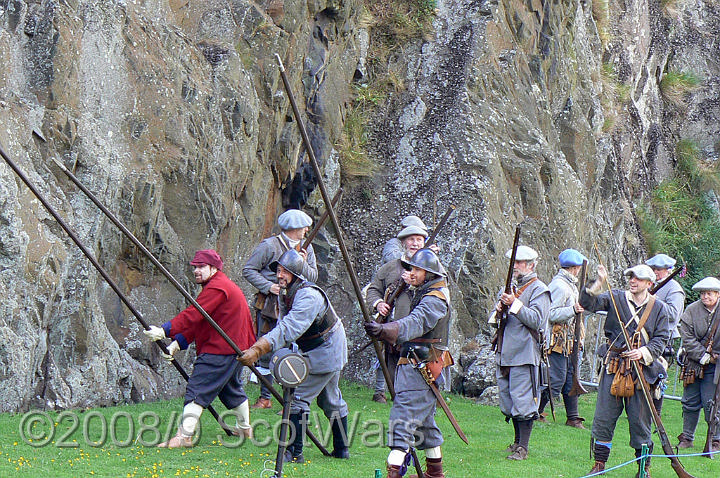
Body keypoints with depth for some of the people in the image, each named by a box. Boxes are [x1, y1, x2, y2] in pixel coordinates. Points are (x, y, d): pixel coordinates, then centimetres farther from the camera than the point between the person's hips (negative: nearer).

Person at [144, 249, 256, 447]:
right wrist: (177, 344, 5)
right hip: (235, 348, 11)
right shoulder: (218, 286, 19)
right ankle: (245, 429, 39)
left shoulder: (217, 288, -15)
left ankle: (184, 436, -21)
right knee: (232, 388, 26)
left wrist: (165, 331, -28)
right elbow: (194, 323, 14)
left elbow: (193, 316, -25)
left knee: (197, 390, -14)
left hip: (218, 350, -11)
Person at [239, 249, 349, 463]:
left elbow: (289, 329, -41)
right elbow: (283, 325, 3)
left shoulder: (308, 296, -32)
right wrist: (257, 346, -13)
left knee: (299, 398, -12)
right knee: (331, 400, 19)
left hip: (325, 353, -10)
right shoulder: (285, 292, -1)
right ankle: (341, 449, 30)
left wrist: (258, 350, -49)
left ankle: (294, 452, -9)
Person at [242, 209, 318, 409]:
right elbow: (248, 270, -6)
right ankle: (265, 398, 15)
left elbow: (313, 277, 11)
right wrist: (269, 286, -16)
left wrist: (303, 265, -9)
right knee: (265, 351, 3)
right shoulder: (269, 246, -6)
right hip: (268, 306, -2)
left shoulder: (306, 248, 9)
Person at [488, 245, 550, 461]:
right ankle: (518, 441, 24)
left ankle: (522, 447, -6)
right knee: (508, 401, 12)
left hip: (524, 355, -8)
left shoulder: (539, 290, -3)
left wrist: (514, 304, -20)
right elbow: (493, 320, 20)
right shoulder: (510, 287, 19)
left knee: (522, 402, -9)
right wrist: (498, 311, -3)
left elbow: (537, 320, -15)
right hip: (505, 353, 8)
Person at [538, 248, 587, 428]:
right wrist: (572, 310, -30)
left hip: (568, 341, 10)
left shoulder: (569, 285, 16)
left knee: (570, 378, 10)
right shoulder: (559, 286, -17)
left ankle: (573, 418, 13)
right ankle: (536, 411, 2)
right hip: (557, 340, -10)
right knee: (557, 379, -8)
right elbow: (551, 314, -24)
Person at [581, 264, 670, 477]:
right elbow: (588, 303, -8)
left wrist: (644, 352, -15)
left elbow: (660, 340, 3)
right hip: (613, 367, 1)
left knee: (640, 419, 4)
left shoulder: (659, 308, 5)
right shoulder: (616, 298, 4)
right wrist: (599, 283, -23)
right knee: (604, 417, 2)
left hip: (641, 369, 0)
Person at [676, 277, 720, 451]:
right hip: (693, 363, 2)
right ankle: (687, 438, 22)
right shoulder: (691, 311, -2)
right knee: (690, 403, 8)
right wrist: (703, 356, -12)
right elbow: (688, 339, -5)